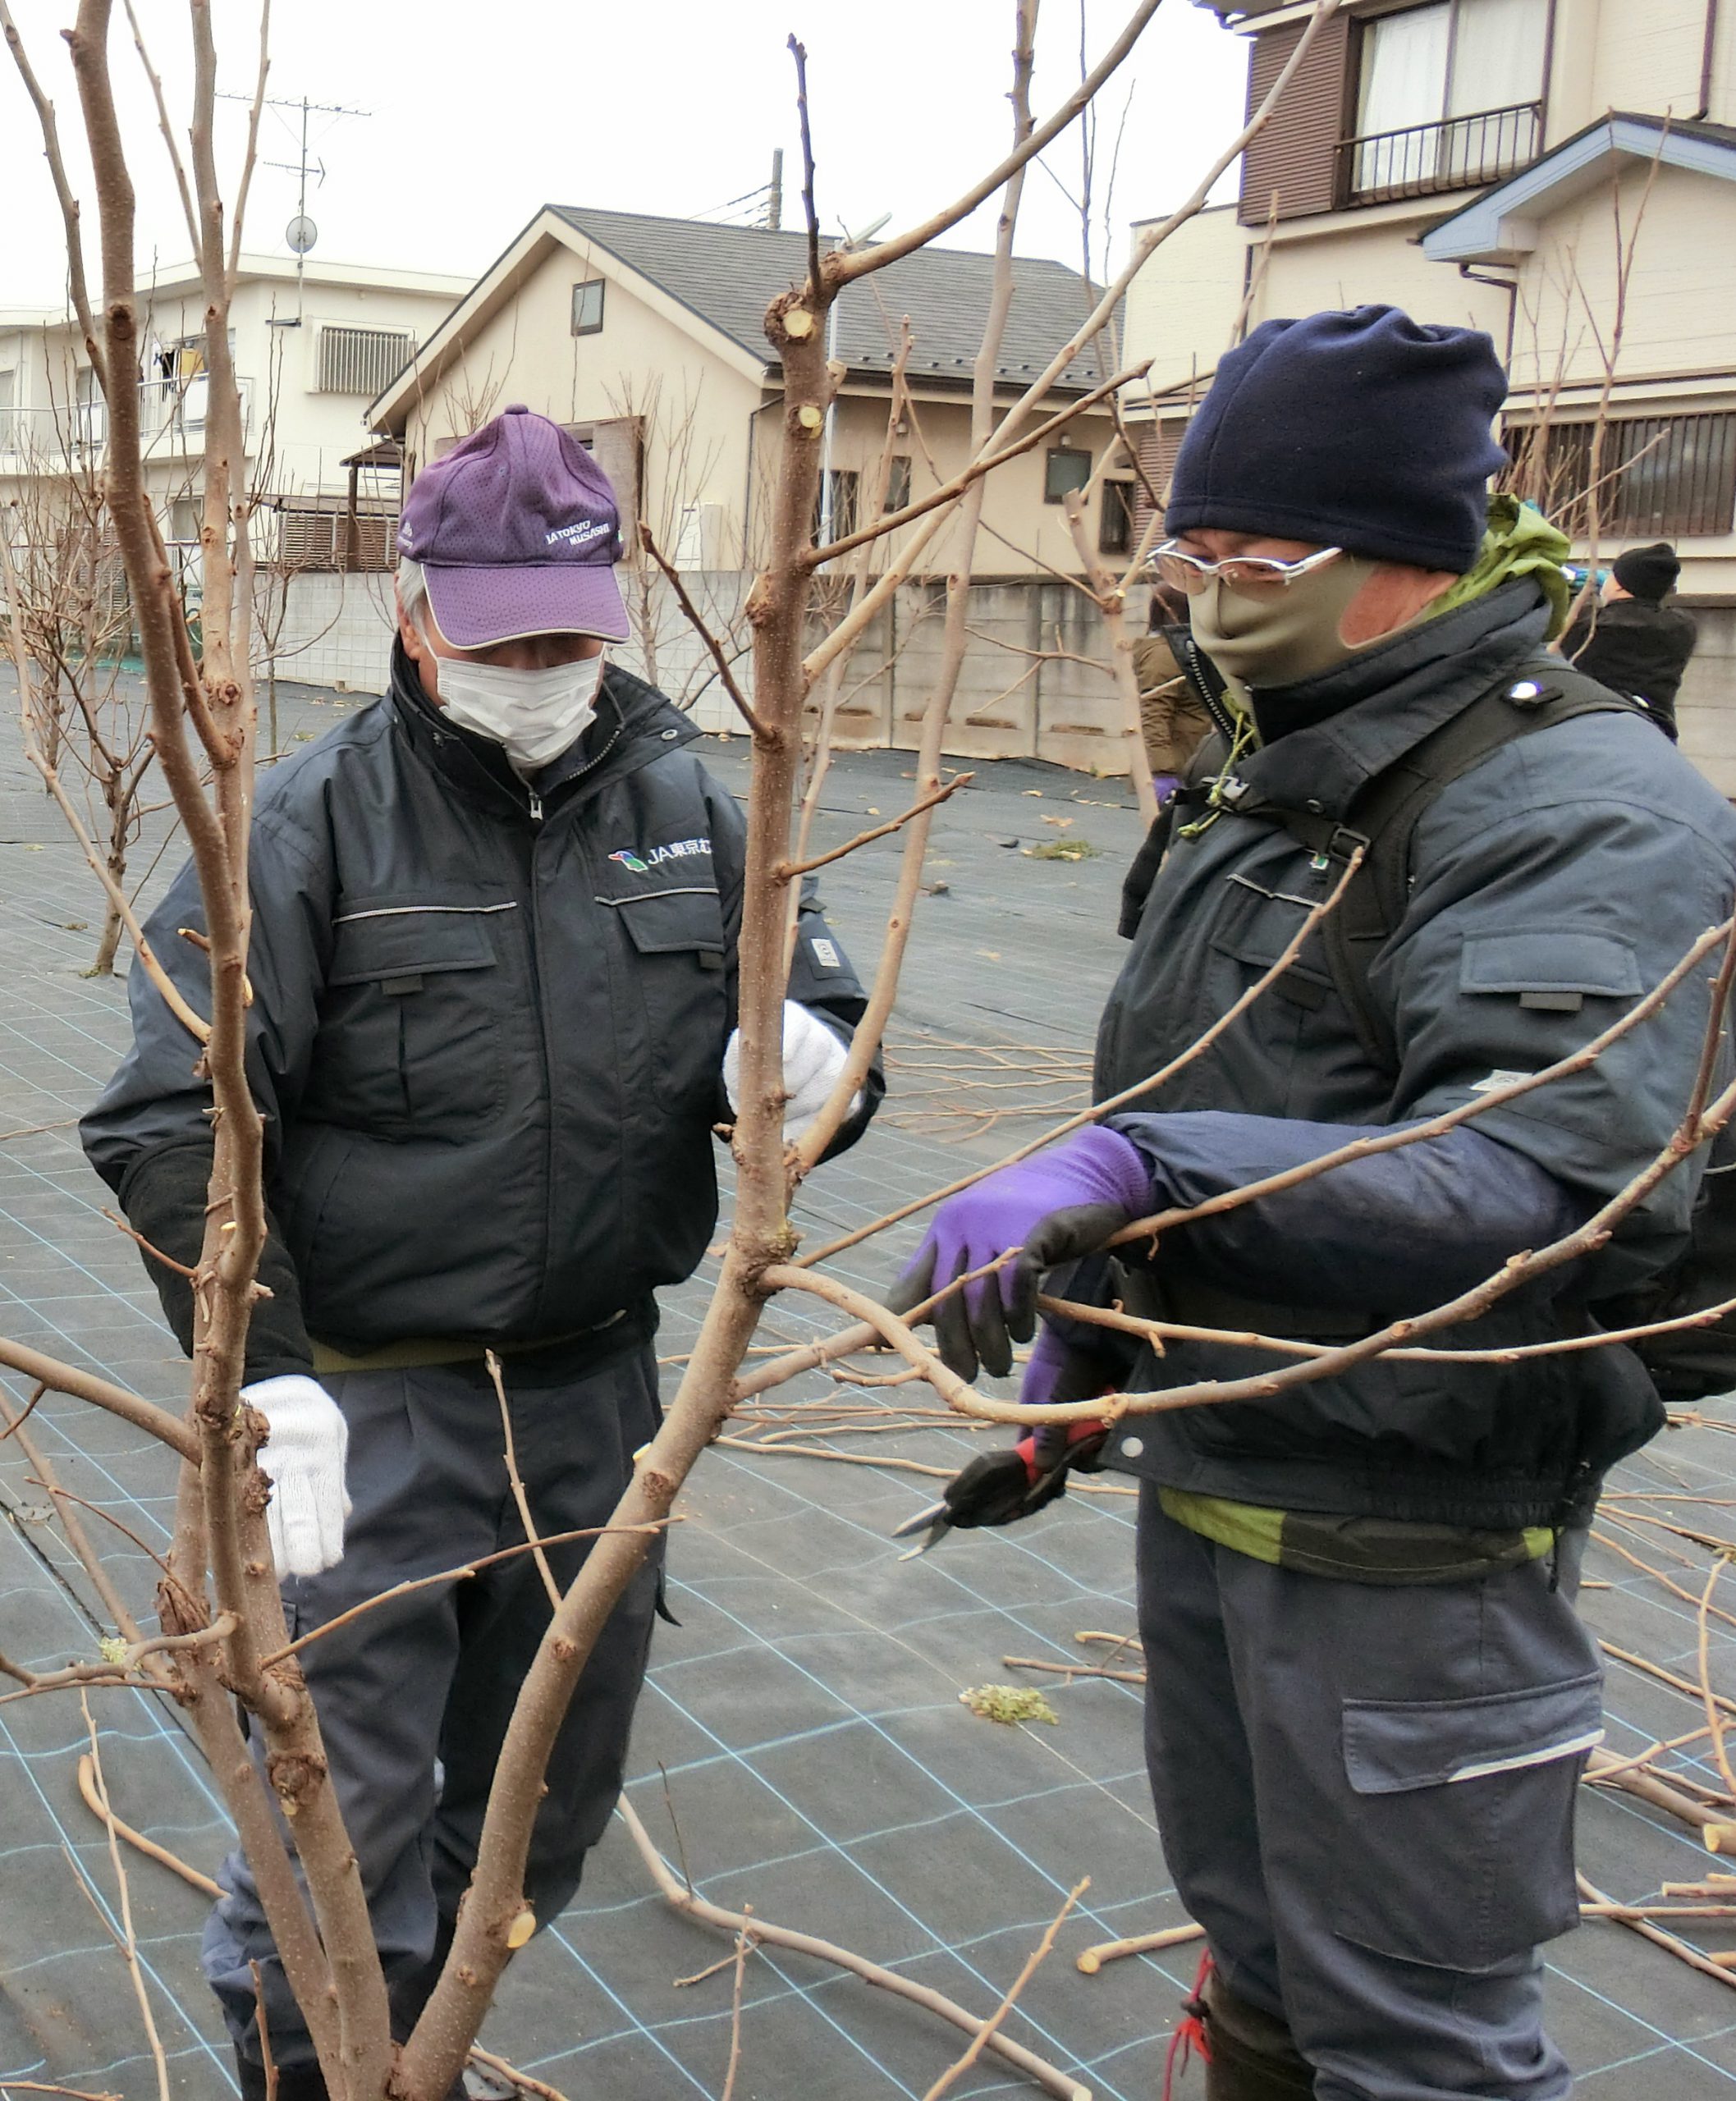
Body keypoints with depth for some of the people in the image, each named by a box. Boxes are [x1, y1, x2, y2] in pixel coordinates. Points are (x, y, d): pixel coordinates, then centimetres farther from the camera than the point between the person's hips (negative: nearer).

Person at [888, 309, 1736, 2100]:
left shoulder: (1579, 808, -21)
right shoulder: (1281, 777, 10)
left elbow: (1537, 1176, -38)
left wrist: (1135, 1169, -48)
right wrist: (1078, 1340, 17)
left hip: (1409, 1537, -8)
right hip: (1208, 1481, 9)